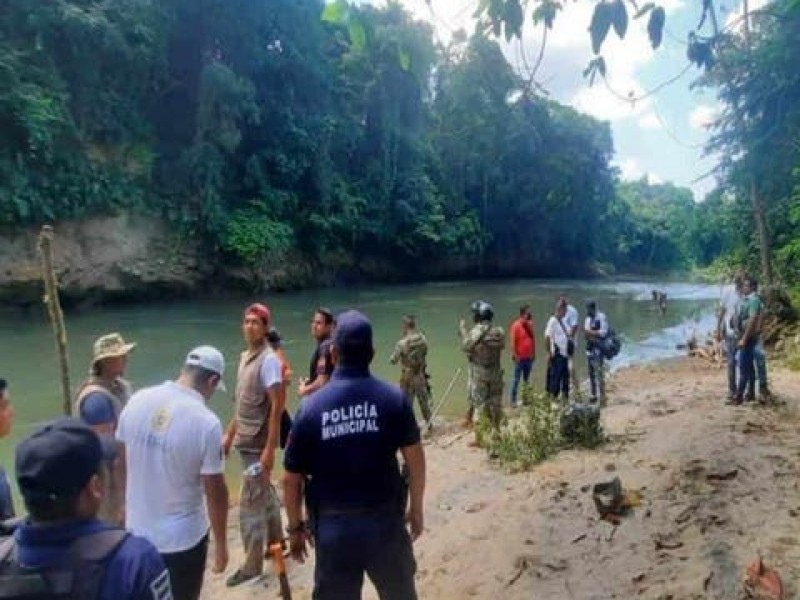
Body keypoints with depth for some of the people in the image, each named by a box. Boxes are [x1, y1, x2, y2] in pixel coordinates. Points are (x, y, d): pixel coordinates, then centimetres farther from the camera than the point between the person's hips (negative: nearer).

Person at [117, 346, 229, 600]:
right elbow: (215, 491, -17)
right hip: (183, 538, -5)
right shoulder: (206, 422, -24)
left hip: (138, 531, 5)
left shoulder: (137, 401, -8)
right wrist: (221, 544, -4)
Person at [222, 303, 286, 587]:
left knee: (250, 504, -1)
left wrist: (269, 448, -23)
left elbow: (277, 406, -20)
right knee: (265, 494, 20)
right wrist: (229, 435, 18)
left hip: (259, 444, -8)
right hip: (246, 441, 8)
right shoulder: (244, 357, 9)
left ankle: (252, 565, 12)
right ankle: (276, 541, 36)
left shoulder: (269, 359, -17)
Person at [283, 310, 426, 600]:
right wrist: (416, 508, 11)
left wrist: (296, 527, 10)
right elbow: (415, 459, -4)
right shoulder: (394, 397, -10)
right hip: (385, 521, 1)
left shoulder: (311, 407, -10)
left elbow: (292, 478, -4)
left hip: (333, 527, 0)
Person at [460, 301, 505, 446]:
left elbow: (465, 346, -3)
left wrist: (463, 330, 11)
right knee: (495, 405, 15)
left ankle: (478, 439, 8)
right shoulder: (499, 332, -3)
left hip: (478, 374, -4)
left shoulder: (475, 332, -16)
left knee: (479, 405, 4)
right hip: (495, 373, 4)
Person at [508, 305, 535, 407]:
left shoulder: (529, 325, 7)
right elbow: (513, 342, -13)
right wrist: (515, 355, -17)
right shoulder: (516, 325, -12)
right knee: (516, 379, -1)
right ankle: (513, 400, 5)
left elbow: (533, 339, 13)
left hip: (529, 357, 6)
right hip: (520, 358, -6)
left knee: (527, 380, 13)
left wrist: (533, 353, 9)